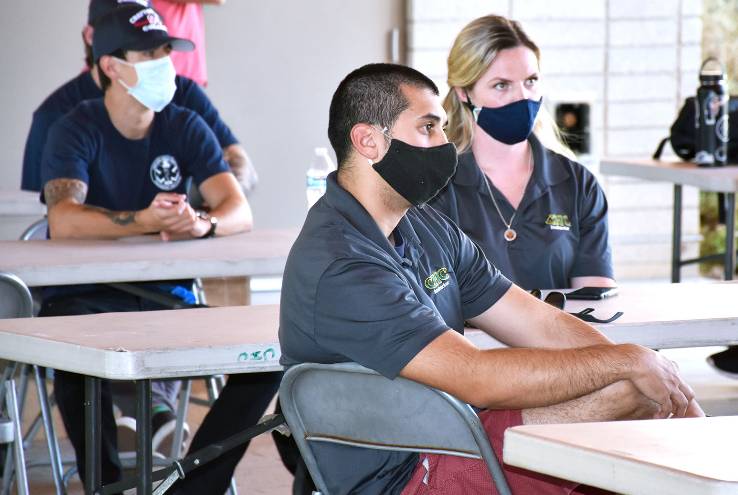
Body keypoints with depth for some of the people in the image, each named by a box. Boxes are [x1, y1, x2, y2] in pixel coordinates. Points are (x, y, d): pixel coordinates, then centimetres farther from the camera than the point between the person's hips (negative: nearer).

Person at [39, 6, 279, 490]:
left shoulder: (186, 128, 6)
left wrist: (203, 224, -29)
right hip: (87, 299, -4)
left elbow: (240, 212, -4)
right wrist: (144, 221, -39)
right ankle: (105, 482, -18)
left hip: (166, 298, 4)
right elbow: (63, 220, -23)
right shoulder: (76, 130, -6)